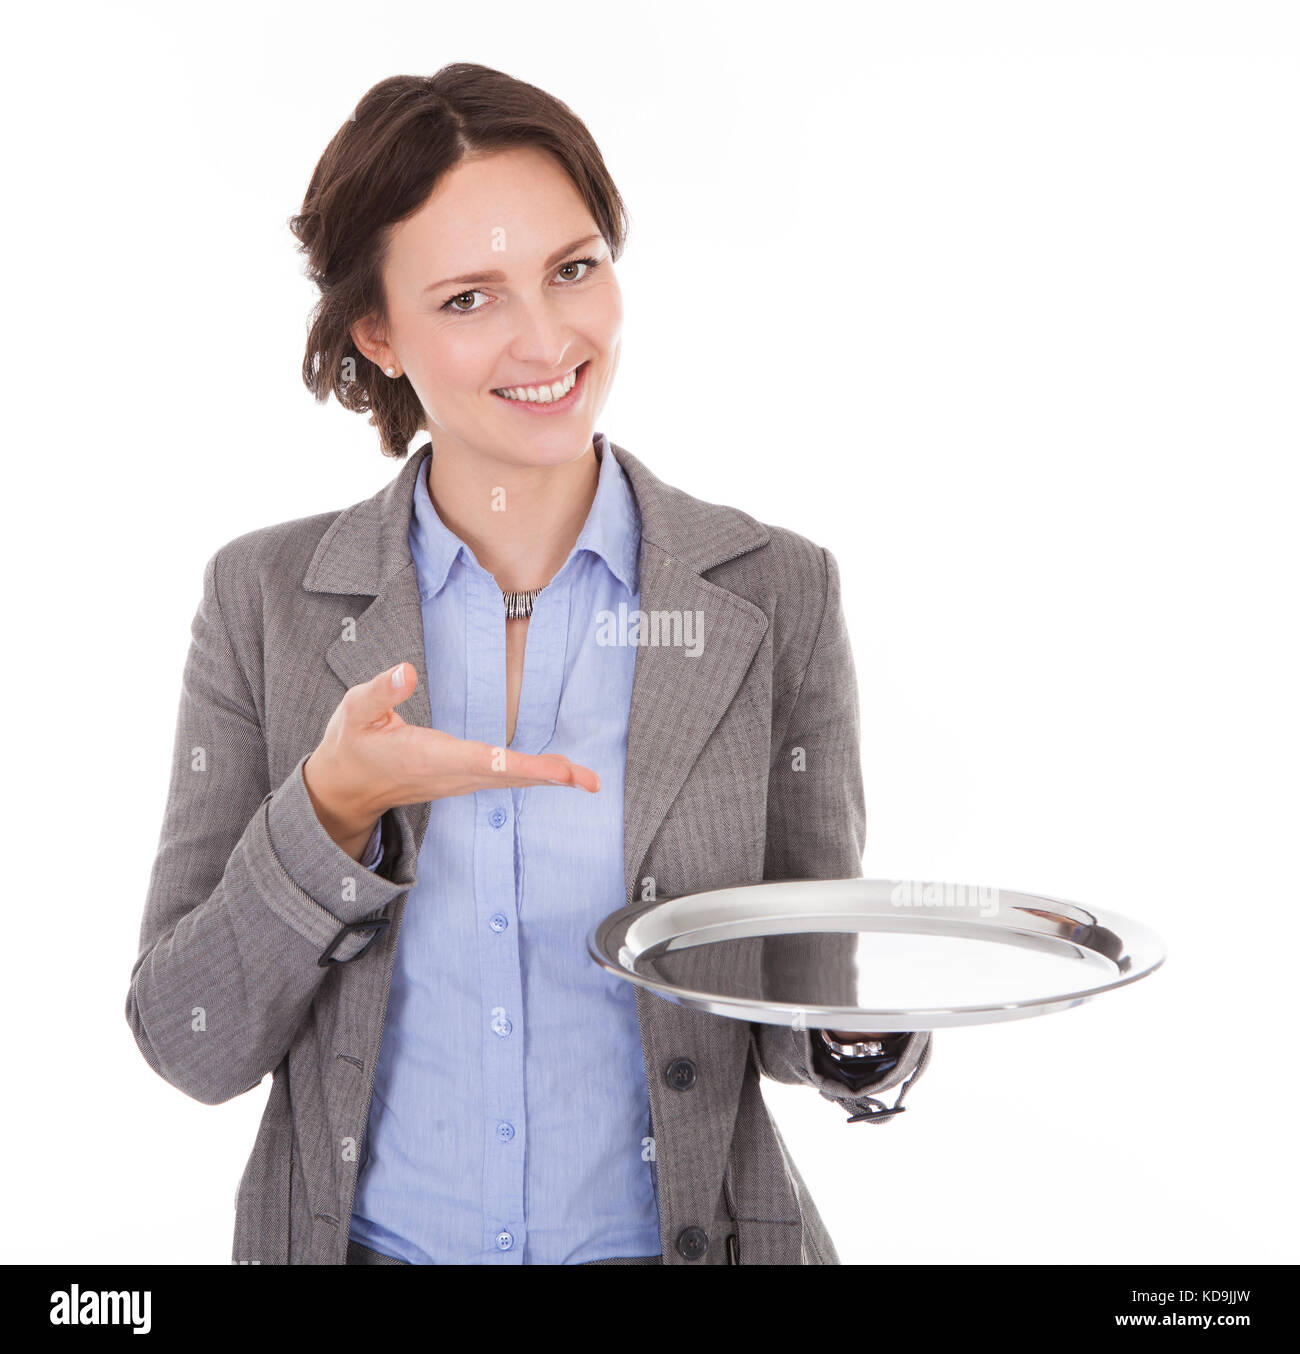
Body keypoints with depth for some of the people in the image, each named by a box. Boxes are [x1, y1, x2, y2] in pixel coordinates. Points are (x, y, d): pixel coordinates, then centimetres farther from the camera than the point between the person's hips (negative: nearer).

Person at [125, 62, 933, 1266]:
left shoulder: (774, 594, -4)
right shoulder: (267, 599, -3)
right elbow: (190, 1043, -5)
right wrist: (332, 810, -19)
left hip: (678, 1235, 0)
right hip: (365, 1237, 1)